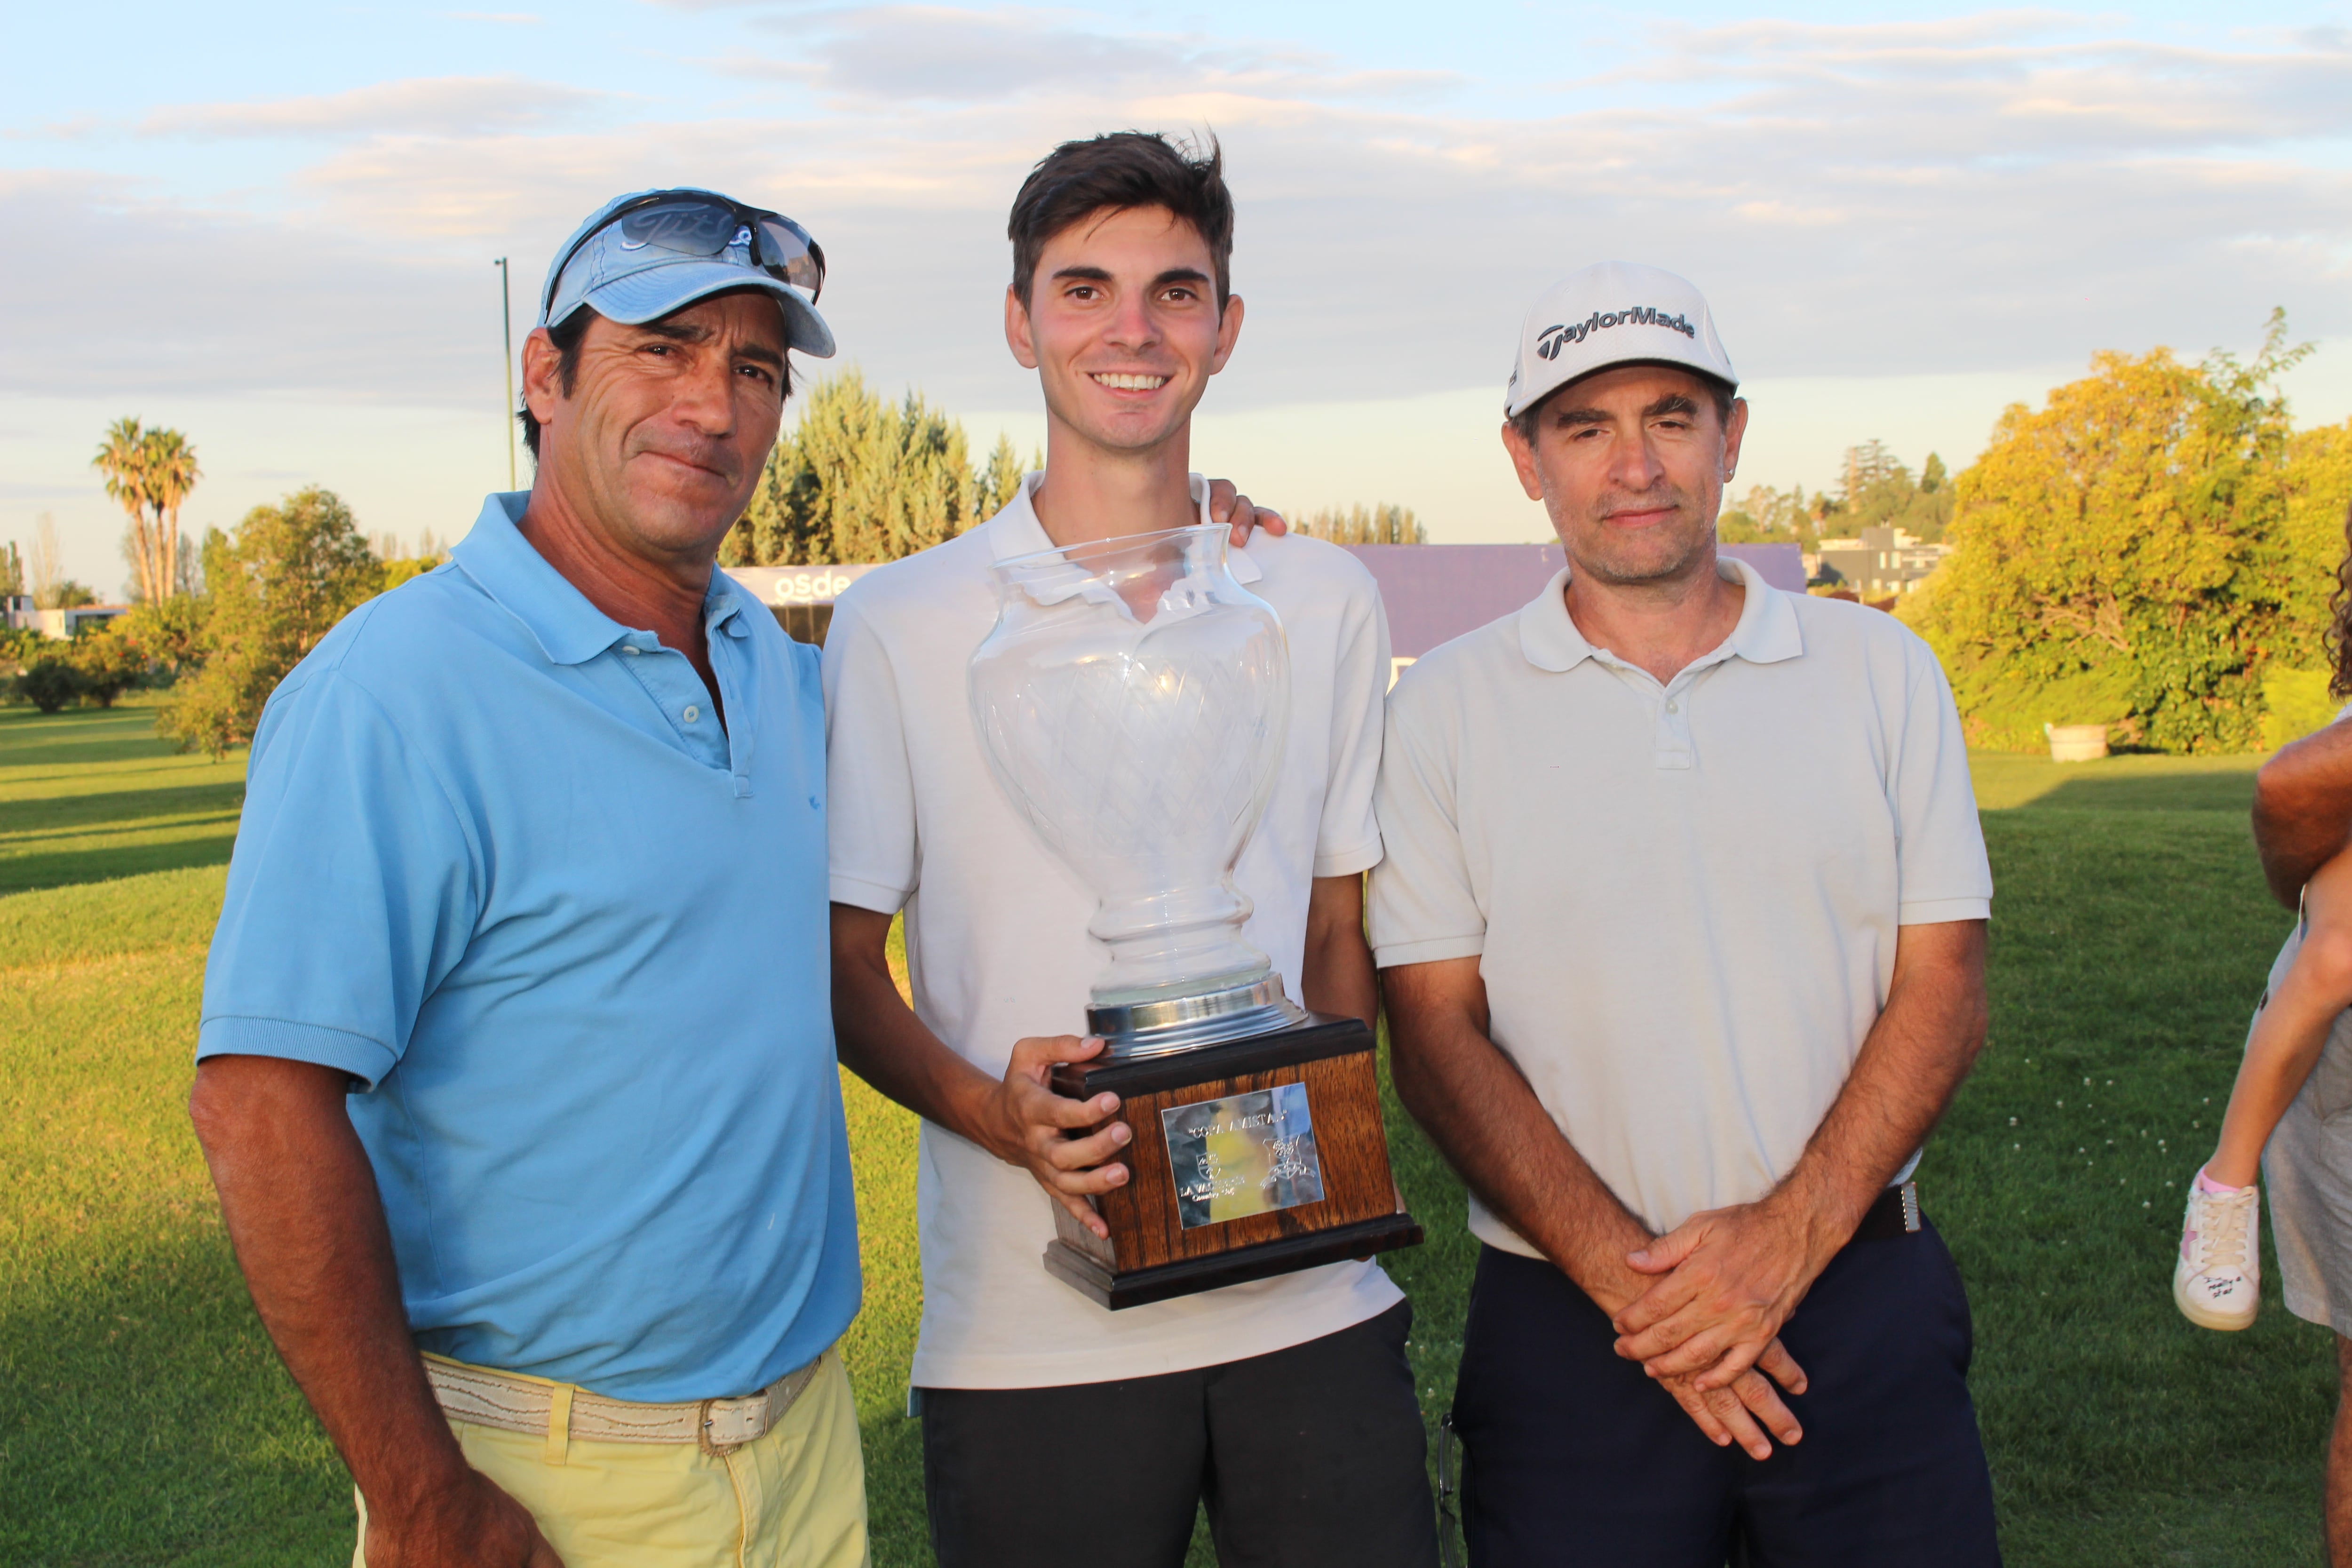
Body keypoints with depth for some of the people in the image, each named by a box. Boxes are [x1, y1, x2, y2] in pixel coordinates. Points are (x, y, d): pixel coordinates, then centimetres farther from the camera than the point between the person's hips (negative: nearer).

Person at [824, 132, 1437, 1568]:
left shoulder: (1328, 604, 8)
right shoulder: (897, 626, 0)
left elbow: (1342, 929, 13)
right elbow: (845, 969, 3)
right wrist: (994, 1113, -15)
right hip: (1027, 1329, -2)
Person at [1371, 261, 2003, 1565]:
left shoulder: (1880, 672, 5)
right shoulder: (1446, 708, 1)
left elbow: (1942, 990, 1)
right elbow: (1435, 1034, -4)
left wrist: (1789, 1238, -11)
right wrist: (1628, 1273, -13)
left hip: (1863, 1307, 1)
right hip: (1569, 1328, -1)